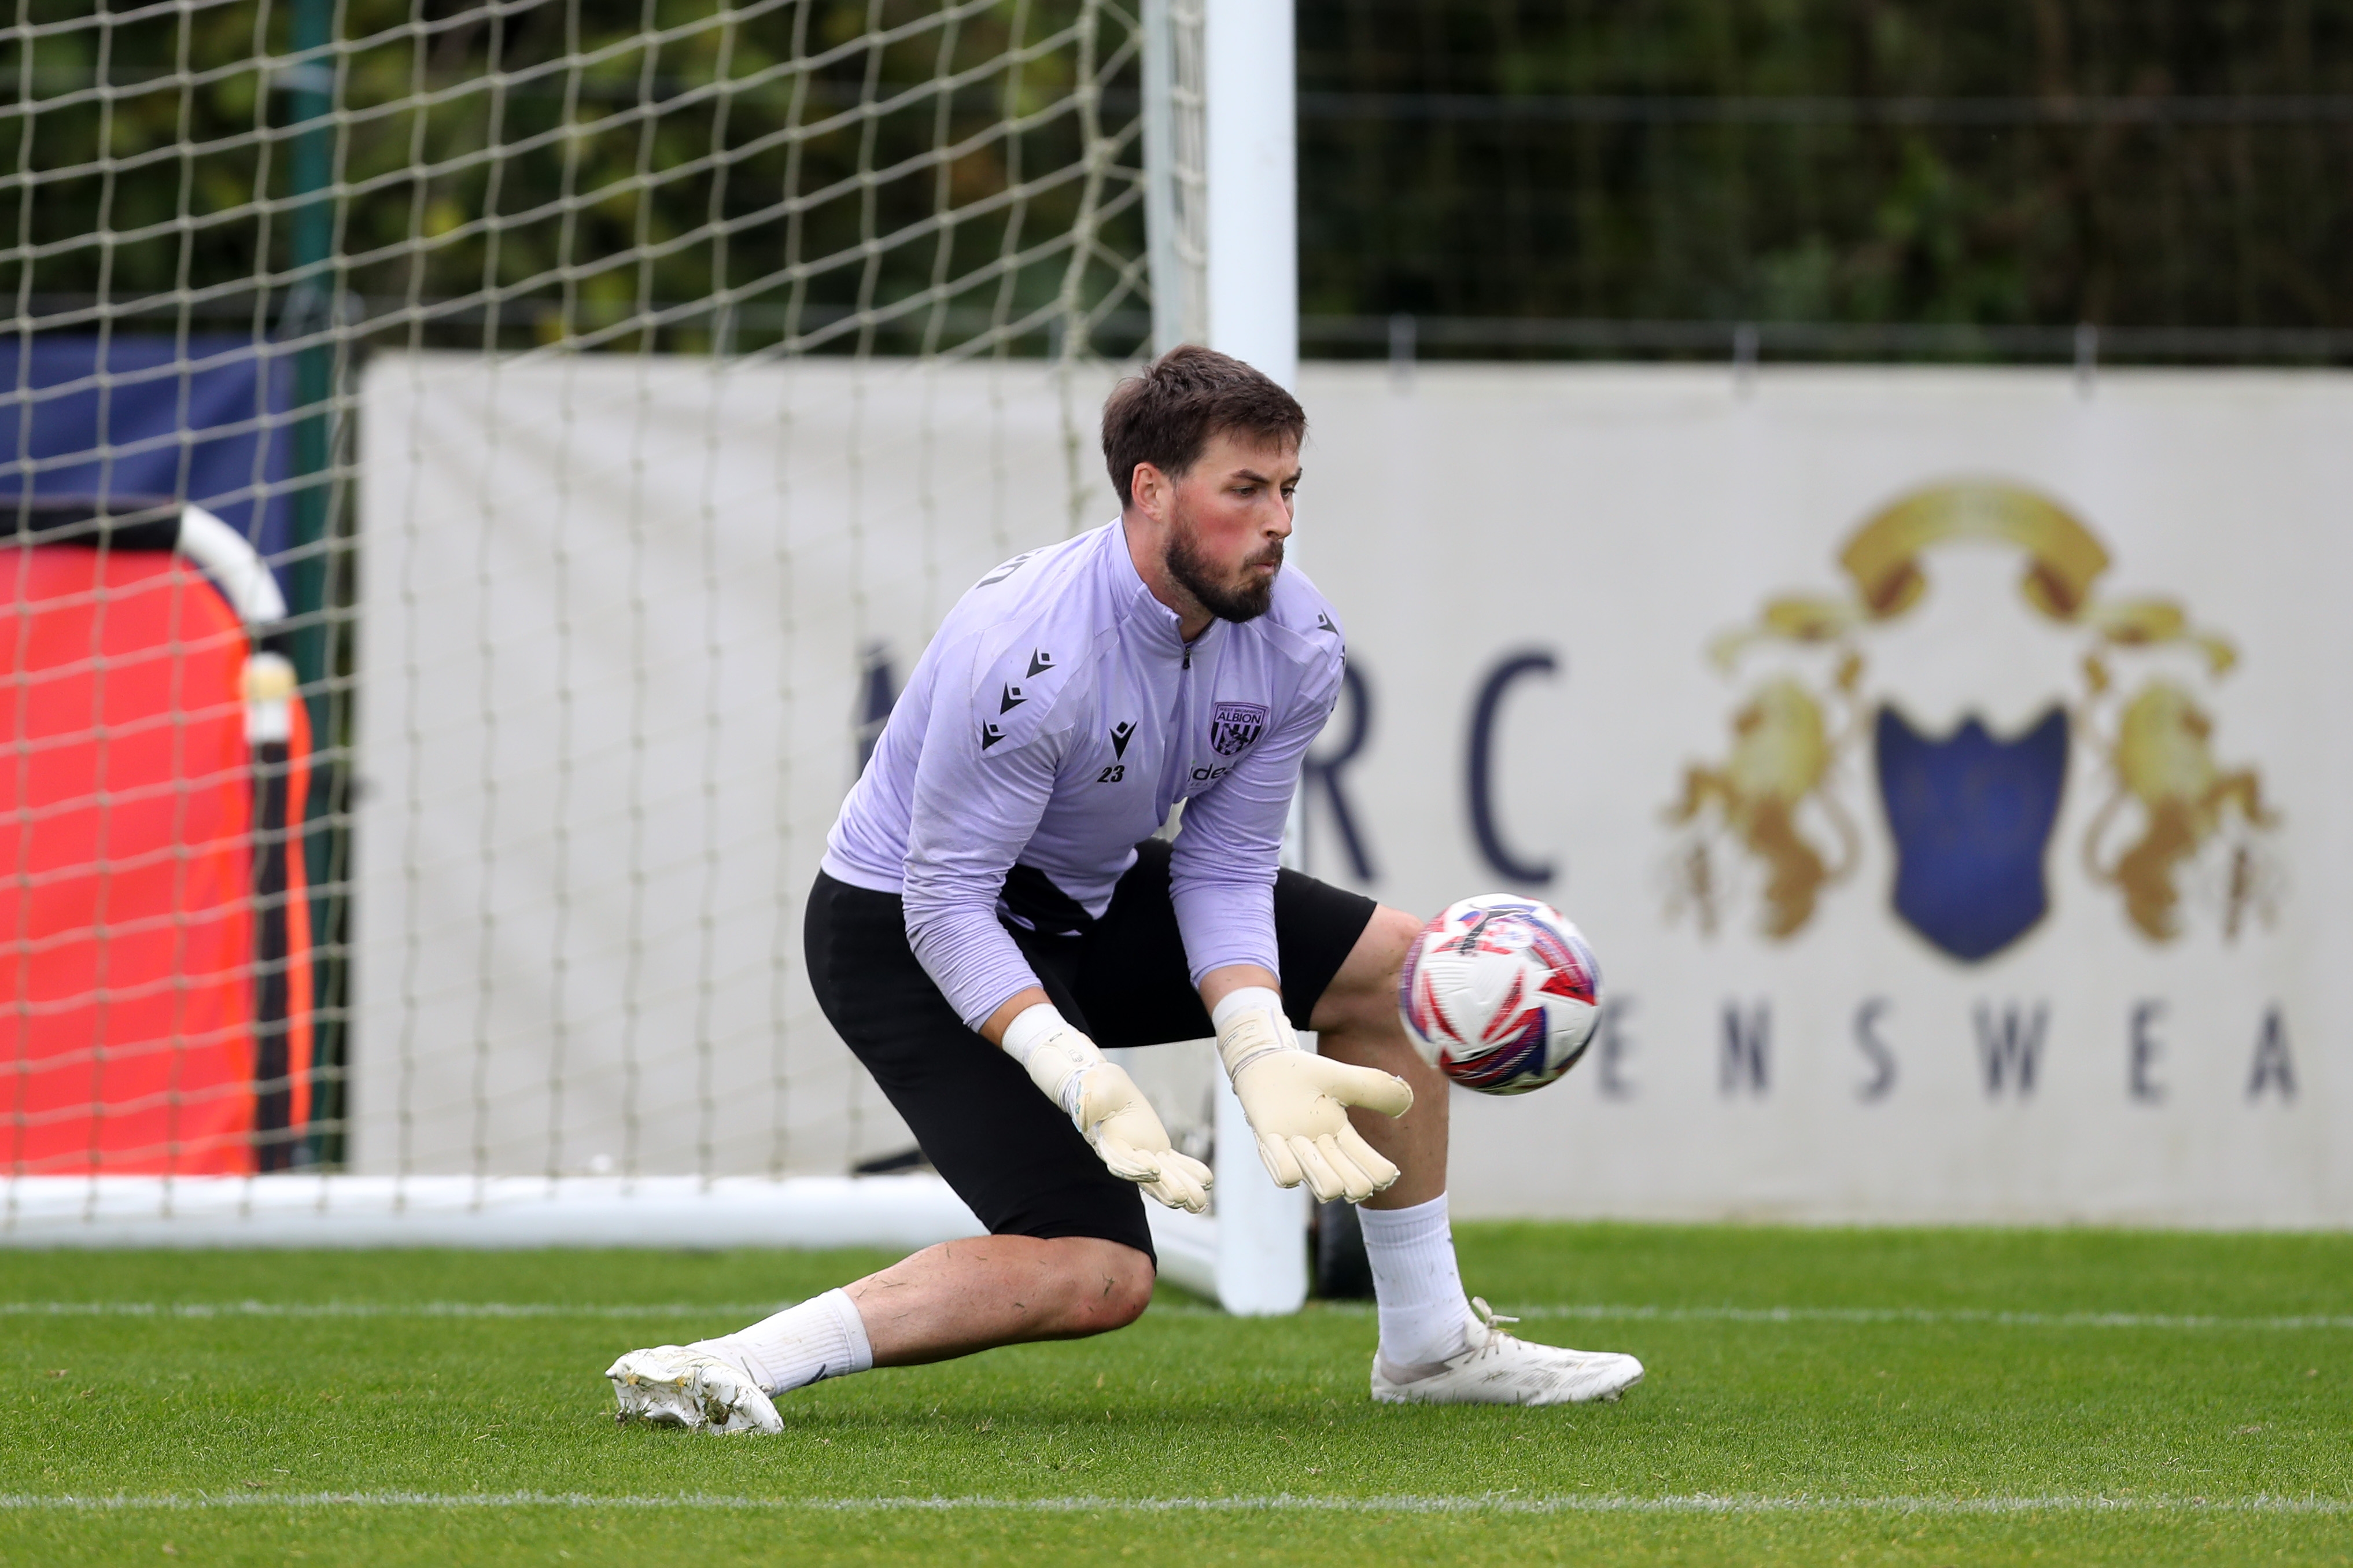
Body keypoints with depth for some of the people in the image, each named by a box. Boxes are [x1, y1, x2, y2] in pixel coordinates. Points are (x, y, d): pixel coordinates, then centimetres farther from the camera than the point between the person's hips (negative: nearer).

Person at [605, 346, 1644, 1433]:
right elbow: (946, 902, -30)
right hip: (904, 934, -8)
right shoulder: (1025, 654, -34)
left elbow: (1224, 868, -7)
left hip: (1091, 900, 8)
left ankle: (1429, 1342, 18)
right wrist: (1079, 1076, -42)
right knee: (1098, 1273, -23)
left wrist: (1261, 1052, -24)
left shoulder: (1298, 643, -12)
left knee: (1391, 964, 6)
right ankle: (722, 1368, -25)